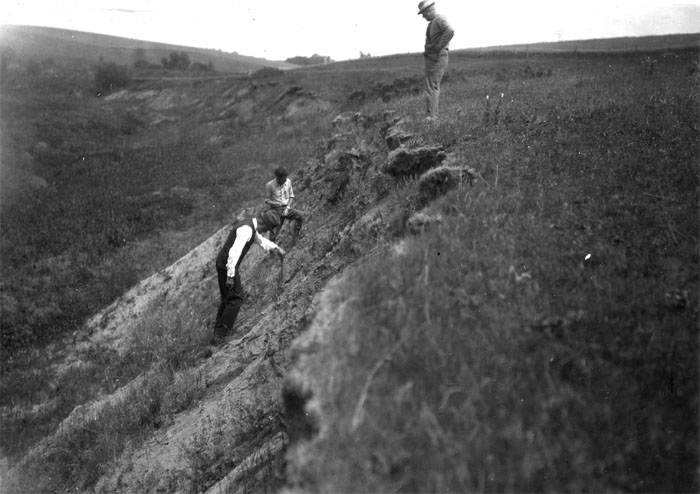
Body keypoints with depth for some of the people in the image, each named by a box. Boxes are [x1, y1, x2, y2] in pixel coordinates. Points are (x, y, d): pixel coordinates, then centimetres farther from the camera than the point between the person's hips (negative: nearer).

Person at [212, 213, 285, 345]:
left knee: (228, 298, 20)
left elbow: (261, 240, 32)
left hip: (223, 263, 10)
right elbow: (234, 252, -28)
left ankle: (219, 329, 30)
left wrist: (276, 247, 35)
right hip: (226, 265, -10)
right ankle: (219, 335, 0)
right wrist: (230, 276, -26)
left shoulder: (251, 227, 10)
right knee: (235, 299, -4)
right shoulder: (246, 230, -22)